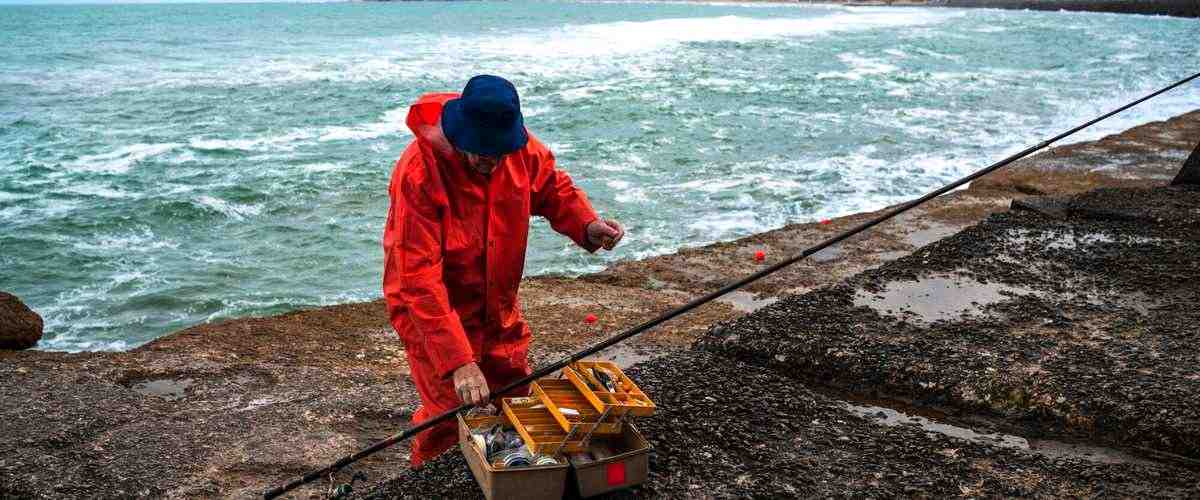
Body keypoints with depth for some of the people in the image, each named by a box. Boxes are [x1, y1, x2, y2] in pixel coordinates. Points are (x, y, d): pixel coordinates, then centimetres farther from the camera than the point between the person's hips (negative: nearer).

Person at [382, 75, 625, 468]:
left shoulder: (520, 147, -15)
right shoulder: (418, 173, -32)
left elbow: (554, 187, 5)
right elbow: (420, 280, -35)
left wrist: (587, 225, -17)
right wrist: (459, 362, -39)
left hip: (498, 305, 6)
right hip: (434, 312, -6)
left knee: (517, 395, 16)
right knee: (450, 412, -6)